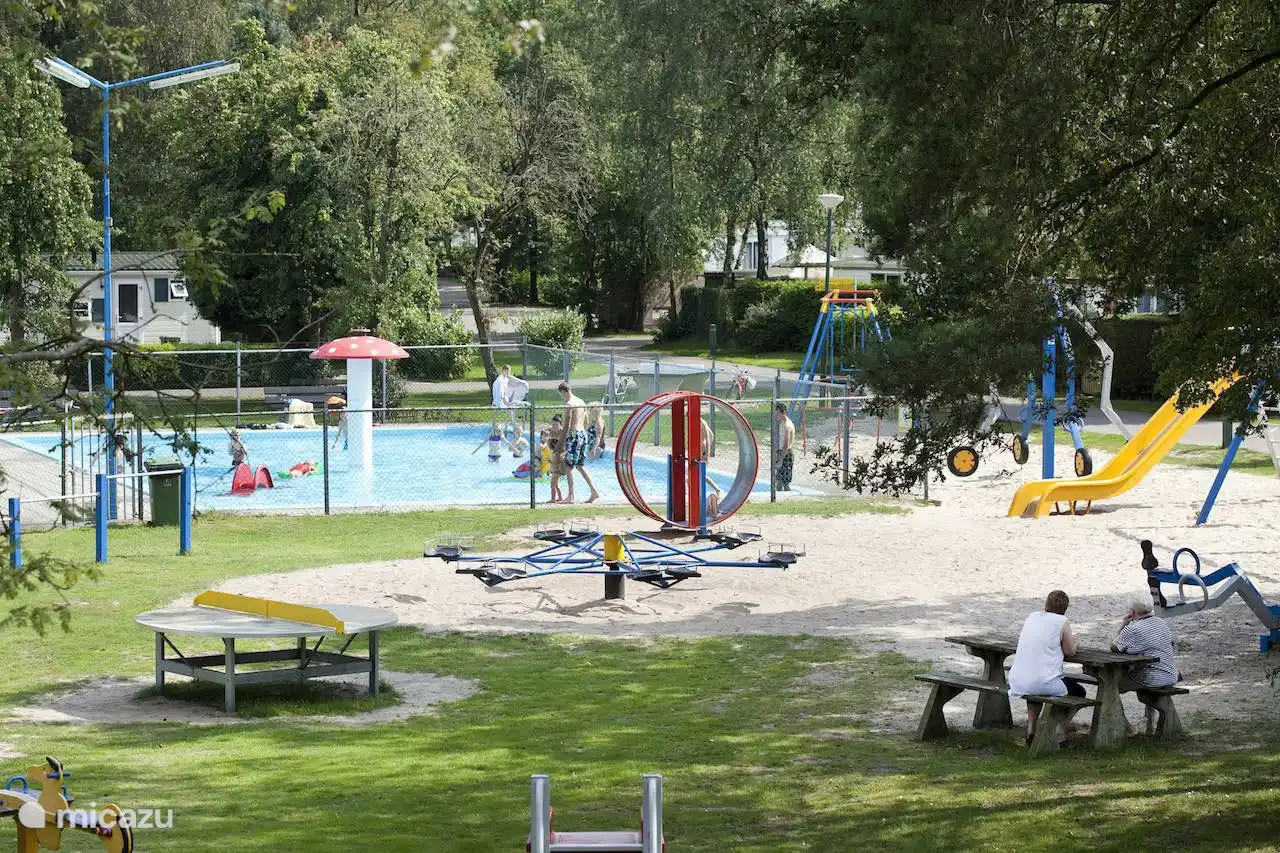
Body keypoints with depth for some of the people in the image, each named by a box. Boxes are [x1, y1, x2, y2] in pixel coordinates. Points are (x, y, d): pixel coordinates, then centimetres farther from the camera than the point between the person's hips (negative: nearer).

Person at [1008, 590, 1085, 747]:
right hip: (1043, 683, -6)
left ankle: (1031, 727, 30)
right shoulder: (1062, 622, -7)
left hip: (1017, 682, 6)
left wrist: (1070, 641, 31)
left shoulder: (1032, 617, 11)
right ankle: (1060, 731, 14)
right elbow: (1070, 651, 3)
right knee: (1079, 692, 21)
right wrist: (1073, 642, 26)